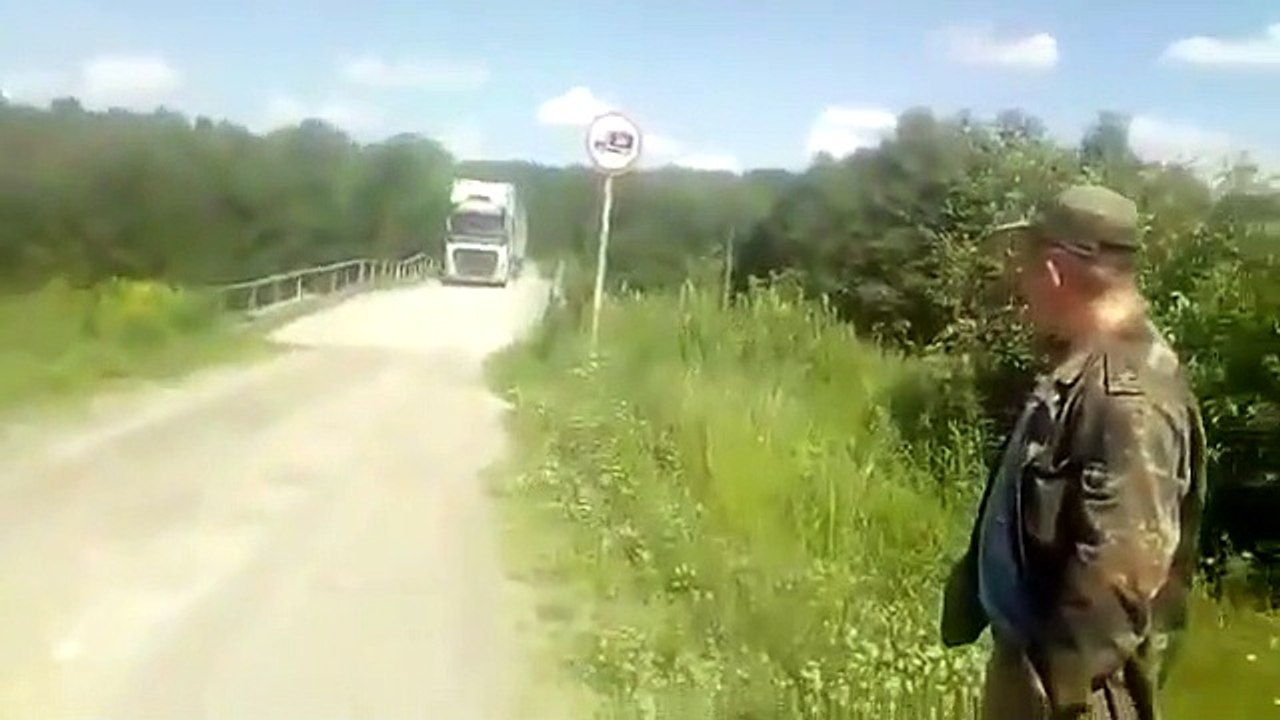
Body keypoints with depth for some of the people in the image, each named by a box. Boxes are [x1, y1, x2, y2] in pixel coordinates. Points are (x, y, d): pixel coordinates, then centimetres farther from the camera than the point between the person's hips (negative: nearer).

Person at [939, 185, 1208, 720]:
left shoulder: (1127, 390, -27)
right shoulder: (1078, 371, 5)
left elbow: (1122, 564, -30)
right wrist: (970, 601, 20)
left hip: (1068, 674, -10)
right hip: (1029, 651, 10)